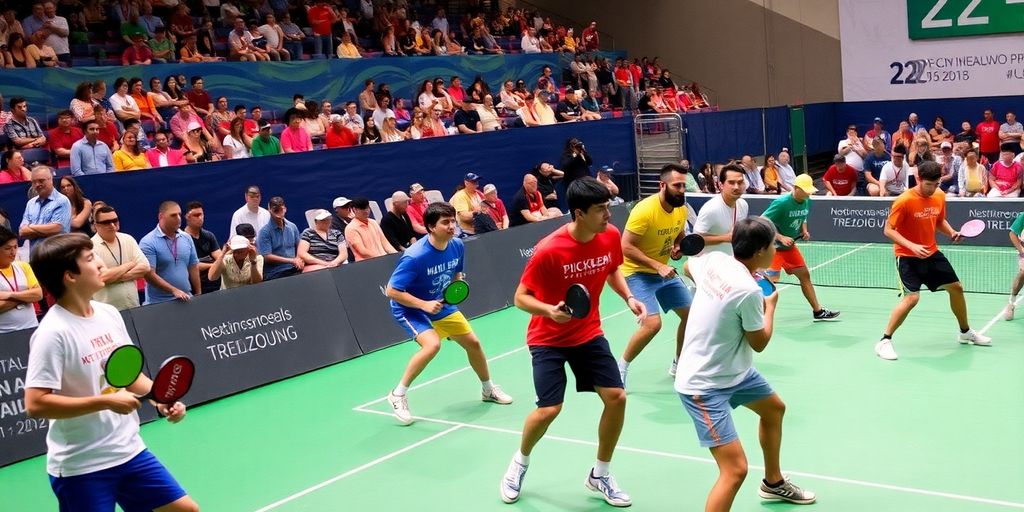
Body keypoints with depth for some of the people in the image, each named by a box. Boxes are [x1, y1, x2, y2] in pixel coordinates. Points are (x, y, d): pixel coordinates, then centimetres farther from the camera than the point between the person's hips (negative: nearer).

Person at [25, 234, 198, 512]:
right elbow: (36, 404, -24)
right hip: (81, 467, -7)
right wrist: (106, 401, -23)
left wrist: (162, 400, -2)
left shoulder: (109, 314, 3)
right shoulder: (54, 332, -19)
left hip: (130, 451, 7)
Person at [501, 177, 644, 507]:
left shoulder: (610, 236, -11)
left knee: (616, 398, -3)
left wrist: (629, 298, -5)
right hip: (548, 339, -5)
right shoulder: (549, 250, -27)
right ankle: (519, 463, 21)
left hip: (589, 334, 5)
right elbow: (521, 297, -19)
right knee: (549, 409, -13)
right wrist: (550, 310, -37)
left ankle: (599, 474, 20)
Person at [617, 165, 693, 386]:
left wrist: (678, 248, -6)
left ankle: (678, 364, 29)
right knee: (652, 323, -23)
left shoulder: (682, 209, -3)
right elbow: (626, 247, -27)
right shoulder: (645, 210, -27)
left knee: (691, 314, 9)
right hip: (638, 273, -8)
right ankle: (620, 368, -2)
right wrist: (657, 265, -30)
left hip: (664, 272, 8)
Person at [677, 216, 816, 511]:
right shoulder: (749, 291, -30)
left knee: (774, 408, 31)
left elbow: (687, 267, 19)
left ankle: (773, 483, 54)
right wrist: (770, 305, 3)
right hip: (703, 387, -10)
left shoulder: (713, 260, -7)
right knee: (736, 470, -19)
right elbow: (760, 343, -12)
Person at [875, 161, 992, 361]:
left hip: (931, 253, 7)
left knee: (956, 288, 15)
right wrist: (912, 246, -30)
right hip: (908, 256, -7)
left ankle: (965, 332, 39)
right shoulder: (904, 201, -21)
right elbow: (889, 230, -18)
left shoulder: (939, 196, 0)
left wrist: (951, 232, -4)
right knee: (912, 298, -21)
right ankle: (884, 341, -9)